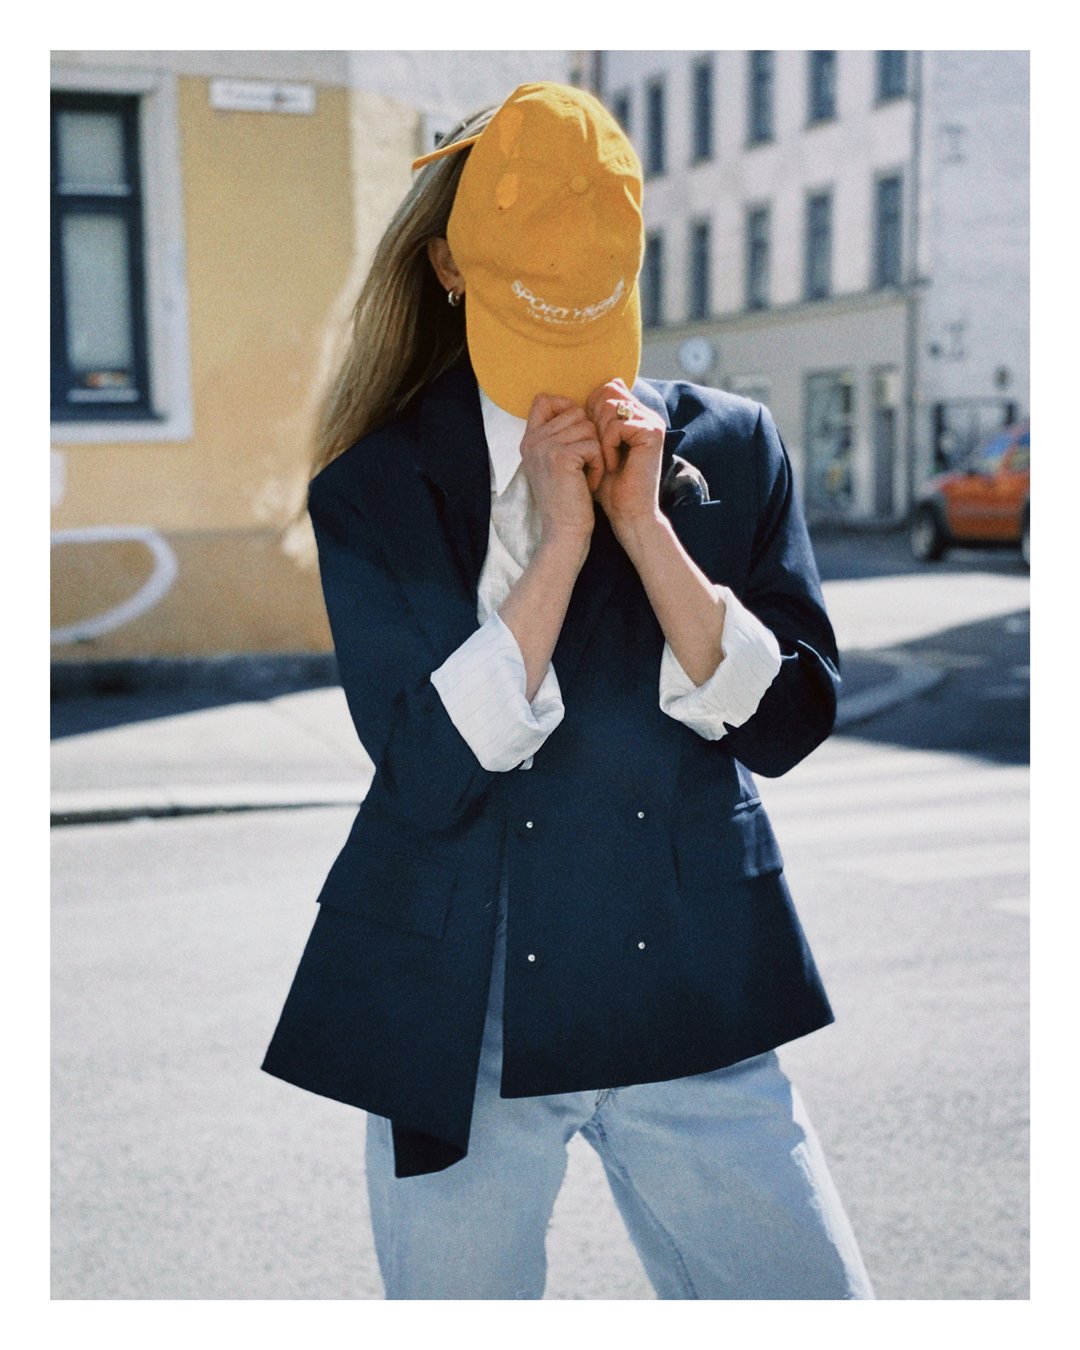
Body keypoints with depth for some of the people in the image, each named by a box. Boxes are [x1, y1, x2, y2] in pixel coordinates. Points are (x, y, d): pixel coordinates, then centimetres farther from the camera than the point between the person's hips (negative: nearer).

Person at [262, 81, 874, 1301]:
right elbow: (435, 770, -12)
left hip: (690, 1004, 2)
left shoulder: (730, 448, 3)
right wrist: (560, 540, -16)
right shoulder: (377, 489, -3)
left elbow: (784, 723, -4)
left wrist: (644, 524, -13)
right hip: (460, 1019, -1)